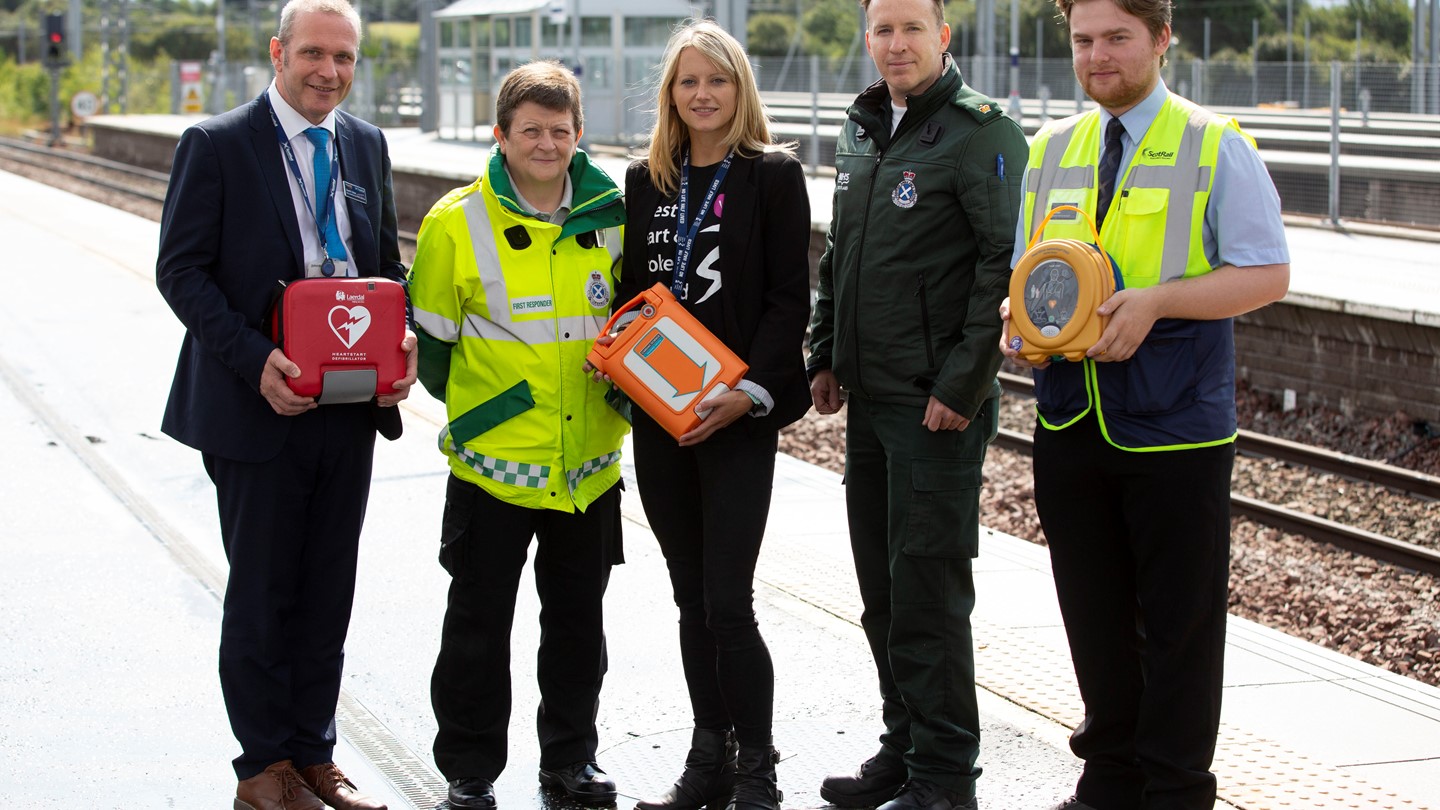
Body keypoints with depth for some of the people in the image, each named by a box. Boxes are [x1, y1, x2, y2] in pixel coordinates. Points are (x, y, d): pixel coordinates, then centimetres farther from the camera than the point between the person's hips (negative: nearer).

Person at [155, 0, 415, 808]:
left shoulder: (366, 145, 9)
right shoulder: (217, 145, -7)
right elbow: (181, 270, -10)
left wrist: (402, 340, -4)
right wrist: (255, 360, -21)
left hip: (350, 404, 5)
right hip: (258, 403, -5)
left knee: (329, 590, 11)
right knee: (263, 590, 4)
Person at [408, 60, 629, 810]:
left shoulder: (612, 215, 2)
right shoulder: (458, 222, -8)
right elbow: (429, 337, 0)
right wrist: (470, 407, 3)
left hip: (590, 461, 3)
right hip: (495, 462, -3)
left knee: (578, 619, 14)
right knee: (479, 621, 5)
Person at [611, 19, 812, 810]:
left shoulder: (773, 175, -3)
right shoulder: (646, 180, 11)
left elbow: (789, 299, -7)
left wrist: (750, 392, -17)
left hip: (736, 417, -5)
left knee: (727, 602, -9)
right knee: (691, 597, 10)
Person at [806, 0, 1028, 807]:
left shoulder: (981, 131, -11)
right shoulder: (862, 134, 14)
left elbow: (1007, 263, -17)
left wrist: (962, 384, -19)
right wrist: (827, 356, 16)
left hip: (939, 406, -8)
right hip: (869, 400, 8)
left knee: (928, 589, -5)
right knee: (882, 585, 14)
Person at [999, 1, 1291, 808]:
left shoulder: (1215, 147, -3)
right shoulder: (1049, 151, 12)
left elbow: (1268, 274, -7)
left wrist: (1155, 301, -20)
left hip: (1175, 430, -5)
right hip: (1070, 428, 5)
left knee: (1178, 622, 2)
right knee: (1095, 618, 13)